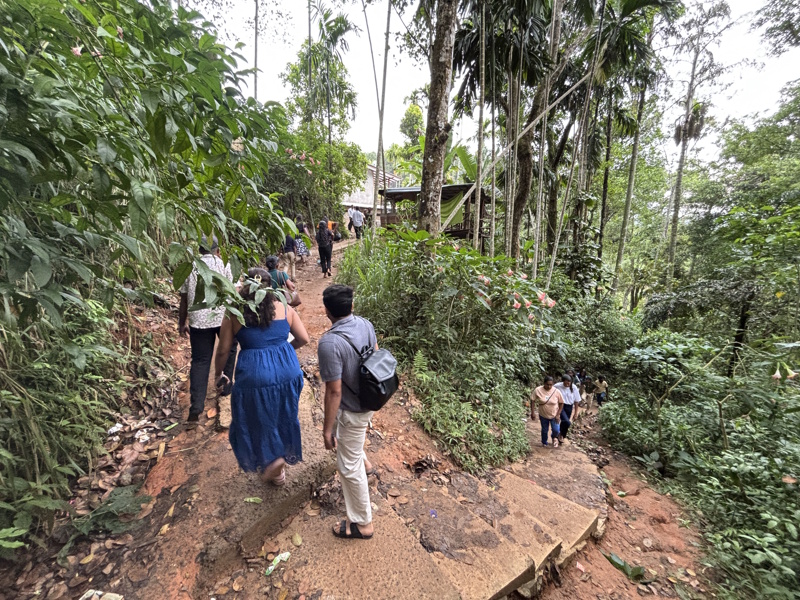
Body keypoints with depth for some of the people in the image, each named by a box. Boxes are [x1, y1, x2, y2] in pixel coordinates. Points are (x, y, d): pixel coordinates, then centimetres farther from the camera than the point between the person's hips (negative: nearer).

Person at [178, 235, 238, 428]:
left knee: (199, 361, 9)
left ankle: (195, 410, 7)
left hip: (198, 320, 3)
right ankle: (224, 394, 19)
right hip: (222, 317, -2)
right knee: (228, 352, 20)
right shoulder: (223, 264, 2)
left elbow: (184, 299, 10)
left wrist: (182, 323, 19)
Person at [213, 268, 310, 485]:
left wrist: (218, 373, 19)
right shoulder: (284, 309, 0)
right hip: (287, 371, 3)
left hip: (255, 375, -3)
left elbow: (223, 350, 1)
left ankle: (273, 458, 17)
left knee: (257, 420, 23)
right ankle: (279, 468, 39)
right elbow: (304, 339, 2)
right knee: (282, 417, 23)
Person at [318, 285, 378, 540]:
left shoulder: (329, 343, -32)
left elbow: (334, 391, -28)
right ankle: (362, 460, 57)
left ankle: (362, 523, 33)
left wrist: (327, 429, -14)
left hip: (353, 411, -8)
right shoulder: (366, 324, -9)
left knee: (349, 467, 13)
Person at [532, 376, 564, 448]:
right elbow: (533, 401, -10)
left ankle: (555, 437, 35)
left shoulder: (557, 391, -18)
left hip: (554, 415, 0)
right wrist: (532, 412, -10)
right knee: (544, 430, 15)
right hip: (543, 415, 0)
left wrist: (558, 415, -9)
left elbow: (561, 403, -6)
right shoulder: (538, 390, -19)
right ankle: (544, 443, 42)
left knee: (556, 430, -1)